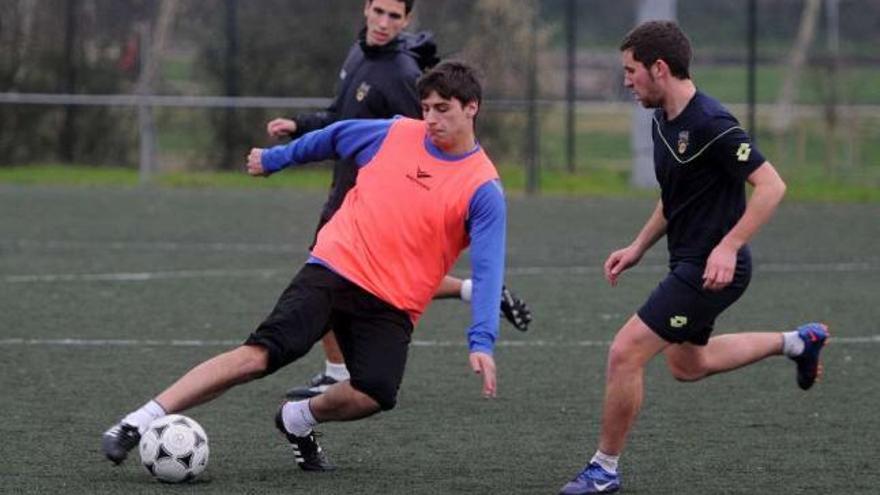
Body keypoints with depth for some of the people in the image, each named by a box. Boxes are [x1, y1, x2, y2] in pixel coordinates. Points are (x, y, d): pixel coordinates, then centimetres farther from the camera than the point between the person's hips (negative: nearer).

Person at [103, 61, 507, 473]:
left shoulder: (483, 188, -5)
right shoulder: (395, 133, 5)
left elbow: (488, 269, -12)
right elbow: (334, 137, 24)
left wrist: (481, 342, -25)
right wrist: (276, 158, 35)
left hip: (391, 306, -1)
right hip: (333, 268, 1)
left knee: (377, 393, -26)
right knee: (260, 353, -18)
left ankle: (298, 421, 6)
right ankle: (138, 424, -18)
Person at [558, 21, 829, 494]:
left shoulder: (710, 124, -23)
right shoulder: (663, 120, 6)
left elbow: (771, 185, -24)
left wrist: (728, 247, -29)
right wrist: (638, 247, 17)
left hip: (713, 269, -10)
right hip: (688, 262, 10)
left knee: (625, 353, -11)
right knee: (687, 365, 26)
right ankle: (797, 342, 37)